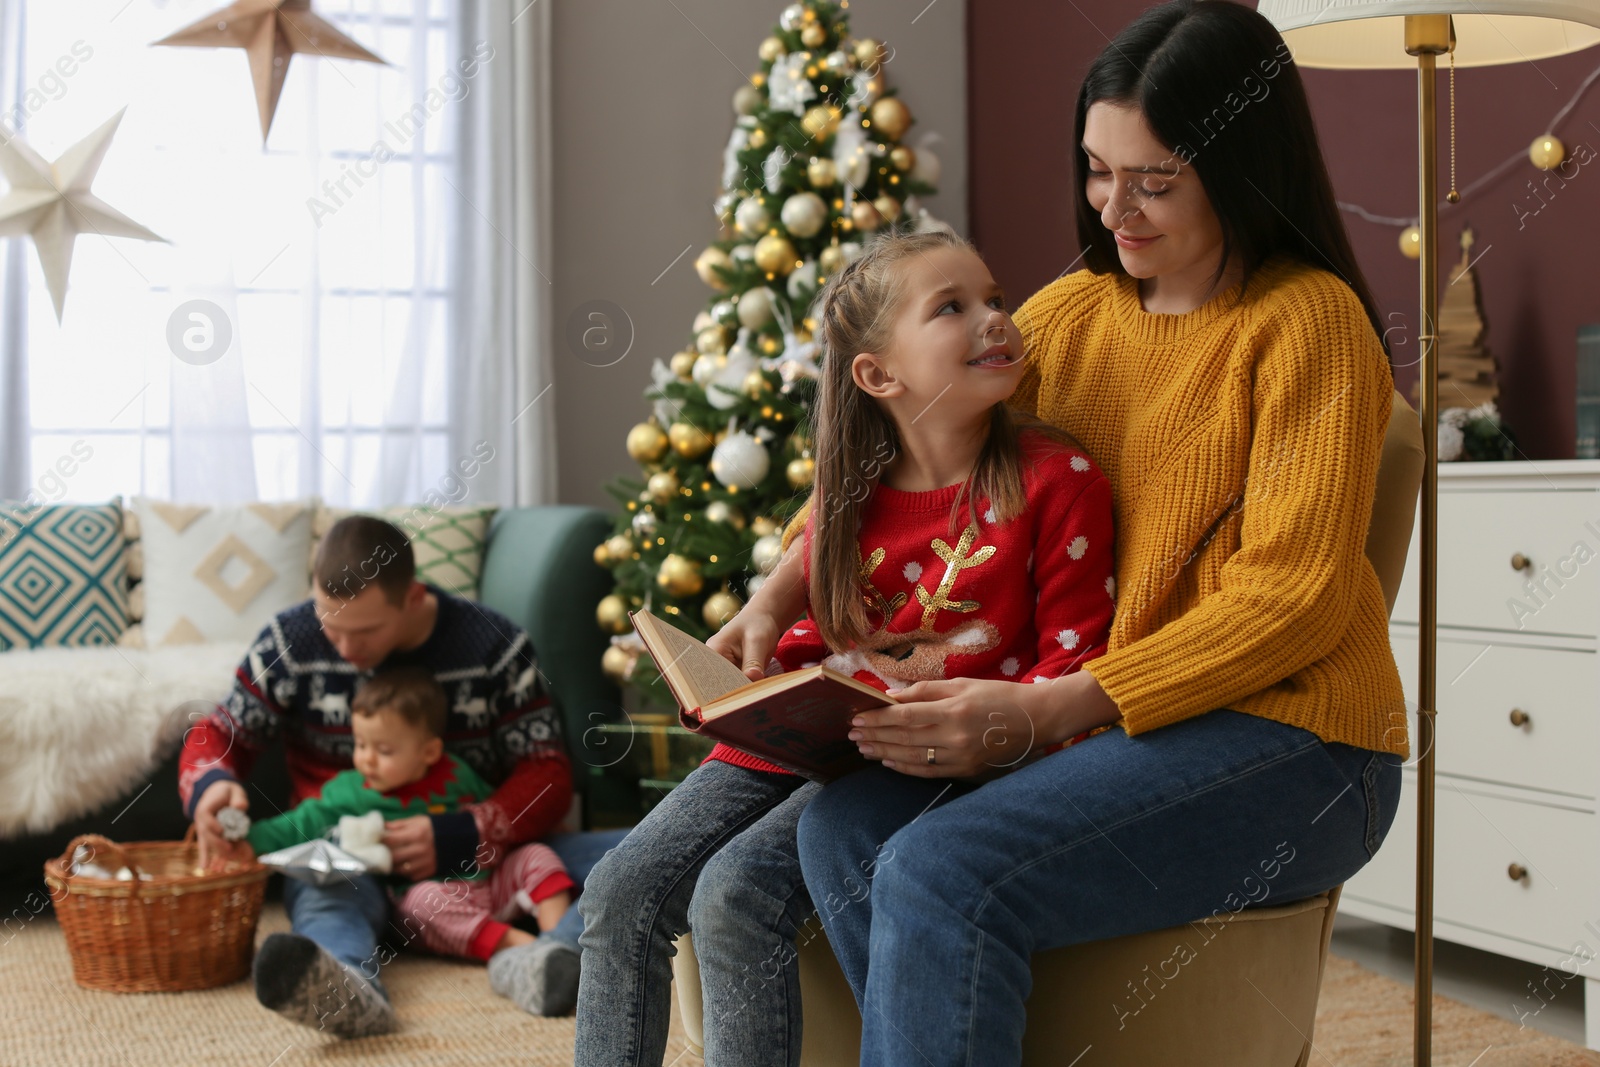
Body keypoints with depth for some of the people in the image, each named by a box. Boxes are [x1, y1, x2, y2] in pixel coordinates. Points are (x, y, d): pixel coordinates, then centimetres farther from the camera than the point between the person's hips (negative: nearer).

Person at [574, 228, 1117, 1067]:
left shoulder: (1056, 480, -6)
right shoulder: (852, 498, 9)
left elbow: (1075, 661, -6)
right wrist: (742, 678, 2)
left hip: (918, 767, -6)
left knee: (736, 892, -26)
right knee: (621, 890, -7)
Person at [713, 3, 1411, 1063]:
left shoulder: (1309, 320, -7)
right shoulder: (1074, 311, 13)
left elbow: (1291, 596, -14)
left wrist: (1042, 708, -22)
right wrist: (776, 596, 2)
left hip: (1286, 745, -6)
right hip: (1099, 725, 6)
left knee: (941, 873, -27)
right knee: (844, 825, -19)